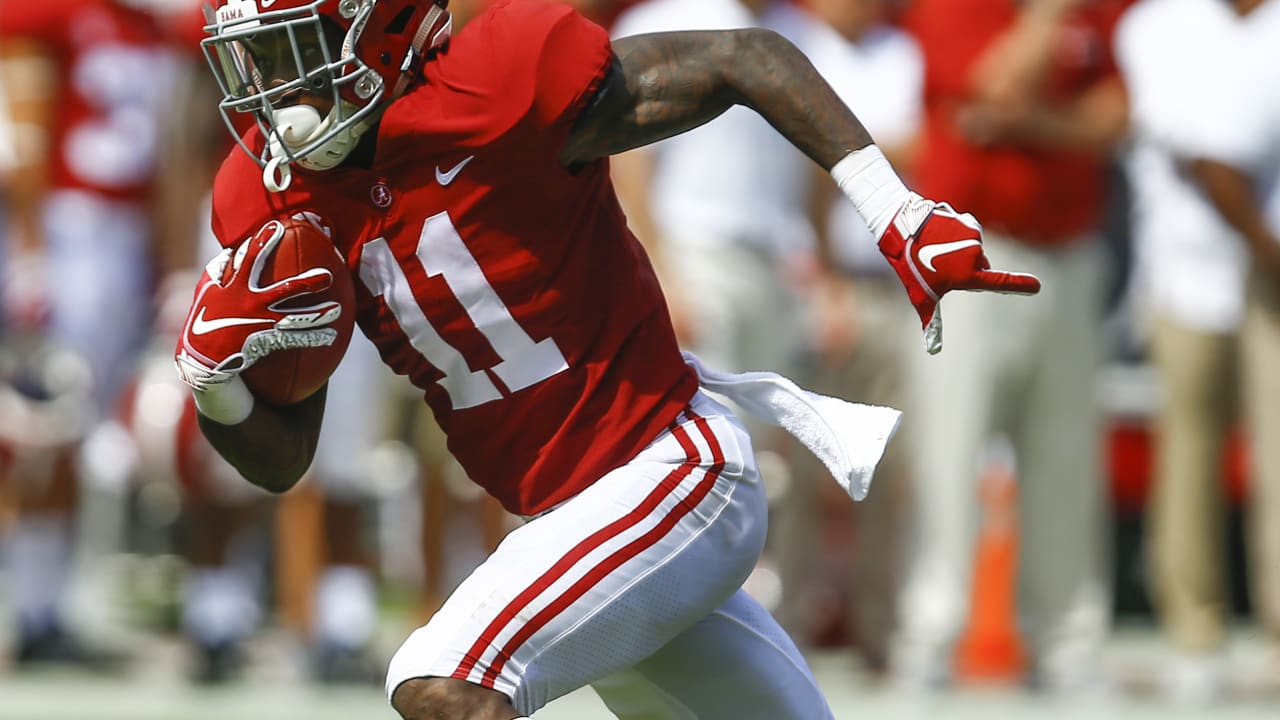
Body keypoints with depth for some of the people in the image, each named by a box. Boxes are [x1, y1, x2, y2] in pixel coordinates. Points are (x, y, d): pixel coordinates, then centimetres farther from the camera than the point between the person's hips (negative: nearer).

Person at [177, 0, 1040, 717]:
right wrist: (210, 373, -14)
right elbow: (280, 461, 7)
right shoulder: (275, 205, 1)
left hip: (672, 480, -8)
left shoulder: (492, 95, -20)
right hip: (563, 517, 8)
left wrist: (899, 213, -20)